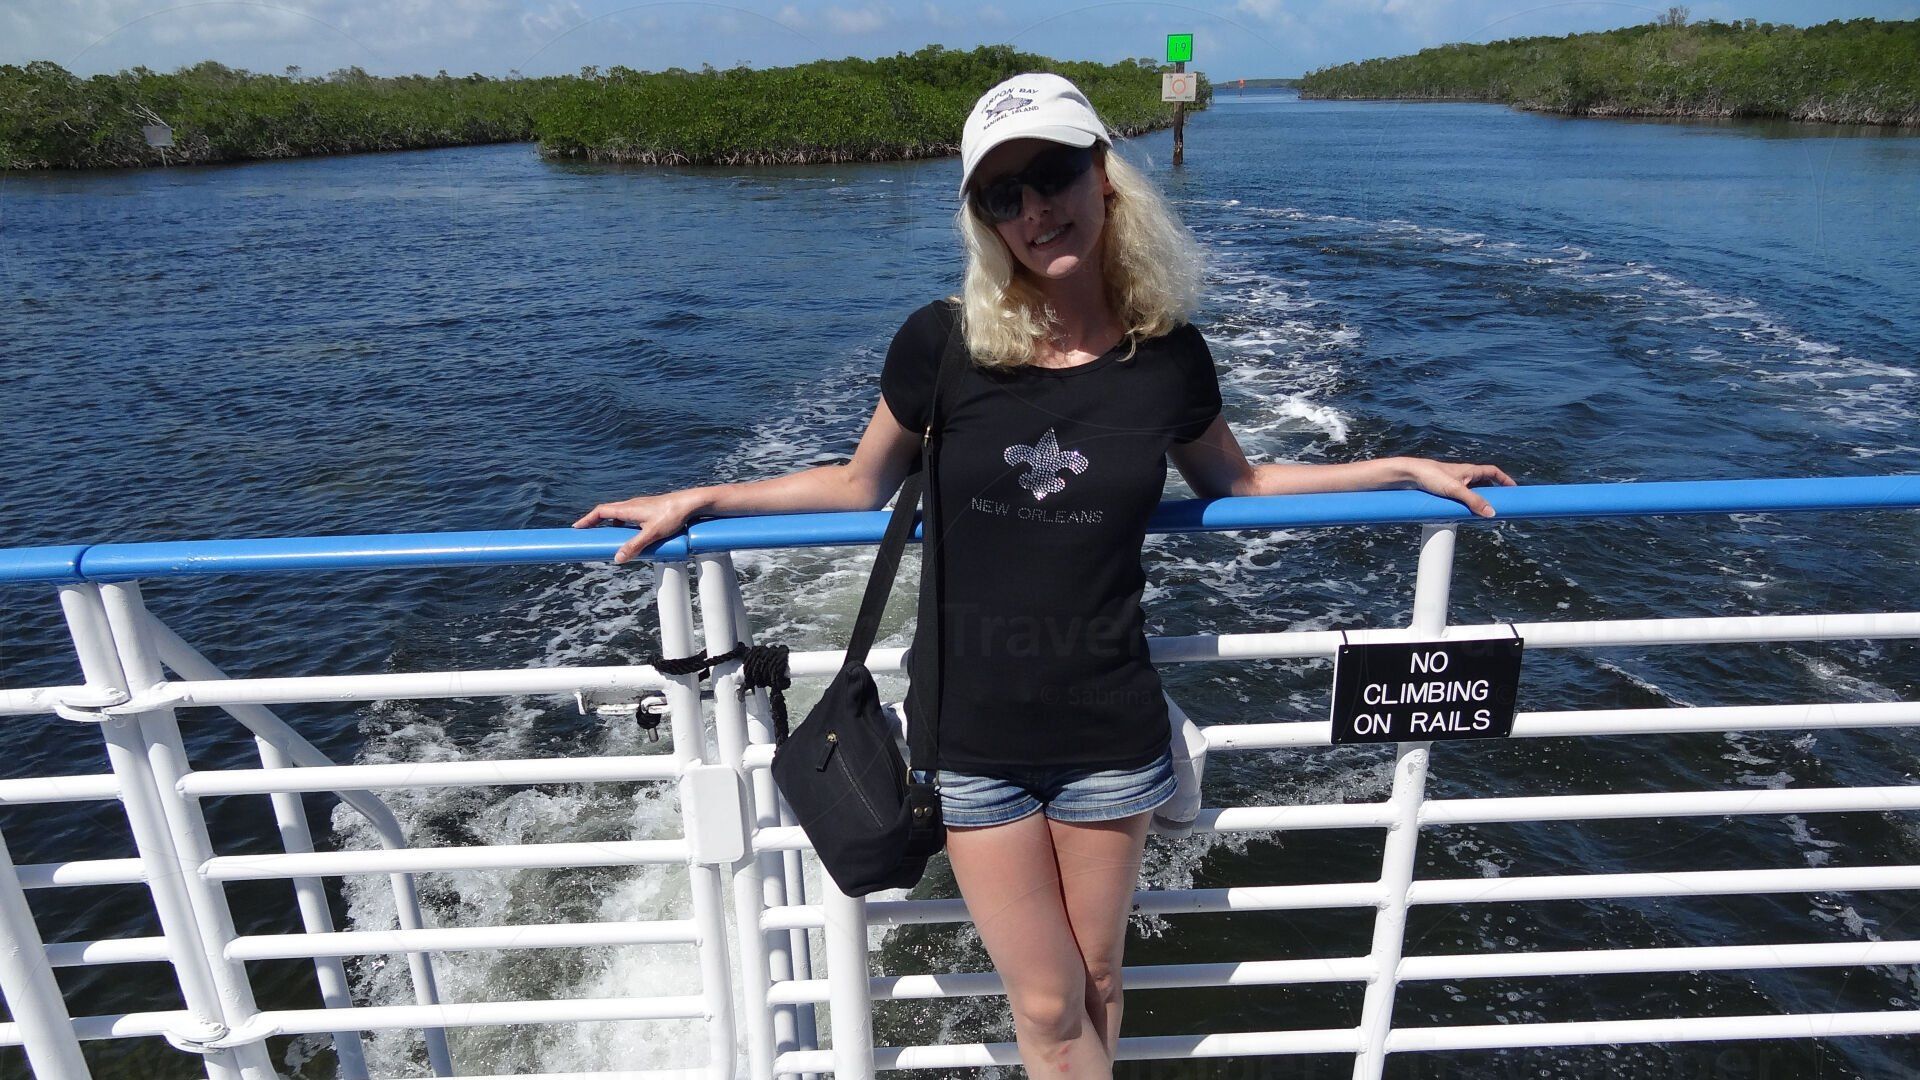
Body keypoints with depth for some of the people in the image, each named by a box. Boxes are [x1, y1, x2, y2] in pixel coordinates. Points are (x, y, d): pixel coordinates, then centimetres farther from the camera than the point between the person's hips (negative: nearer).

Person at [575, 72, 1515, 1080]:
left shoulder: (1167, 352, -6)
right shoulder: (943, 342, -11)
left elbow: (1235, 484, 10)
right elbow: (861, 487, 2)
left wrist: (1402, 467, 9)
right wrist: (698, 499, -2)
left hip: (1107, 728, 1)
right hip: (971, 731, -1)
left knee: (1094, 985, 21)